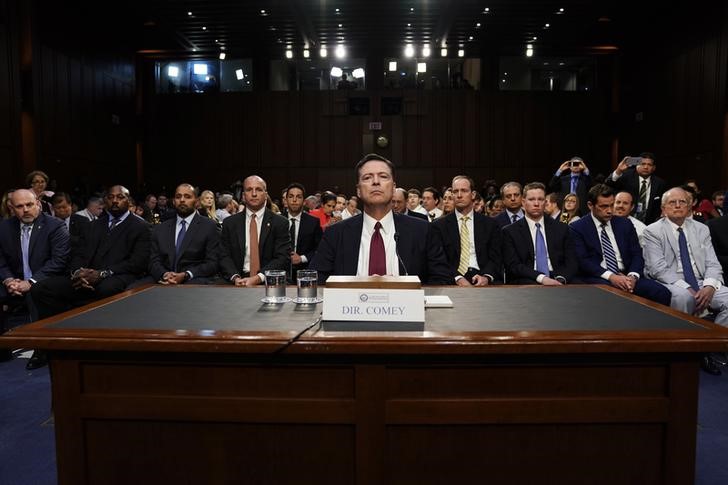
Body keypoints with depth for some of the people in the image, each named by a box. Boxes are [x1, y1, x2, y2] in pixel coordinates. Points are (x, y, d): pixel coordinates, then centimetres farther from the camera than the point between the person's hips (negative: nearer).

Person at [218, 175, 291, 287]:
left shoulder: (280, 223, 3)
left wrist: (258, 277, -17)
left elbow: (283, 258, -4)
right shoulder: (229, 223, 10)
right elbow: (224, 256, 6)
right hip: (238, 283, 2)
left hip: (268, 282, -2)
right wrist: (235, 277, -13)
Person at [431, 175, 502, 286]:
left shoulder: (490, 224, 12)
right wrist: (457, 278, -17)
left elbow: (495, 257, 6)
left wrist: (487, 276, -14)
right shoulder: (439, 225, 8)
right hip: (451, 282, -2)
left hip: (481, 279, 2)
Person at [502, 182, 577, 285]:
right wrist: (541, 277, -19)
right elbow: (513, 265, -5)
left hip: (557, 283, 3)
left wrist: (561, 279, -13)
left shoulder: (561, 229, 13)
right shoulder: (510, 231, 5)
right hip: (525, 285, -3)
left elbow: (571, 263, 8)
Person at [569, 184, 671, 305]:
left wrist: (633, 276, -11)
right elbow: (582, 260, -8)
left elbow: (637, 254, 10)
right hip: (598, 278, -4)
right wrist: (610, 276, -20)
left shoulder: (625, 224, 16)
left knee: (662, 293, -21)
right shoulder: (577, 228, 2)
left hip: (626, 276, 5)